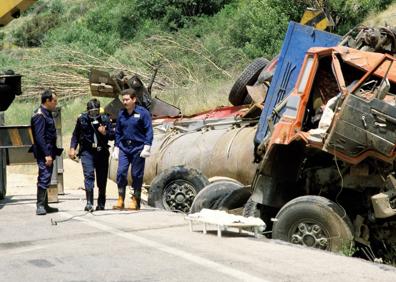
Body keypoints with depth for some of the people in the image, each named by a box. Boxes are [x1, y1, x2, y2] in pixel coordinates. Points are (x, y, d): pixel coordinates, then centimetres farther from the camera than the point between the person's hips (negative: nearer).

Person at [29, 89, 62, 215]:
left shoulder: (47, 114, 16)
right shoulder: (40, 116, -14)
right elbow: (39, 137, -21)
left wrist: (53, 152, 21)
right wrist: (47, 154, -24)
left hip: (48, 152, 10)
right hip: (43, 153, -10)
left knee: (45, 179, 14)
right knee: (44, 178, -12)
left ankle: (44, 205, 20)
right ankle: (40, 206, -10)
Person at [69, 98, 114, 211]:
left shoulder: (105, 119, 1)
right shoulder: (82, 119, 1)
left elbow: (112, 135, 3)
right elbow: (75, 135, 12)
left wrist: (105, 133, -17)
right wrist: (72, 148, 2)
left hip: (102, 152, 1)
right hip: (87, 152, -1)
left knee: (102, 178, 8)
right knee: (89, 175, -16)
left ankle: (101, 203, 22)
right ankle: (89, 203, -18)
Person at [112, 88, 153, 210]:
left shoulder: (143, 113, -4)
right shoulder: (121, 114, 10)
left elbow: (149, 131, -5)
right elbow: (118, 132, 18)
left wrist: (146, 147, -12)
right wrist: (116, 147, 15)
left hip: (138, 148, -4)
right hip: (124, 147, 4)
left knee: (137, 175, 2)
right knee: (121, 172, -6)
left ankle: (135, 201, 12)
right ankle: (120, 200, 1)